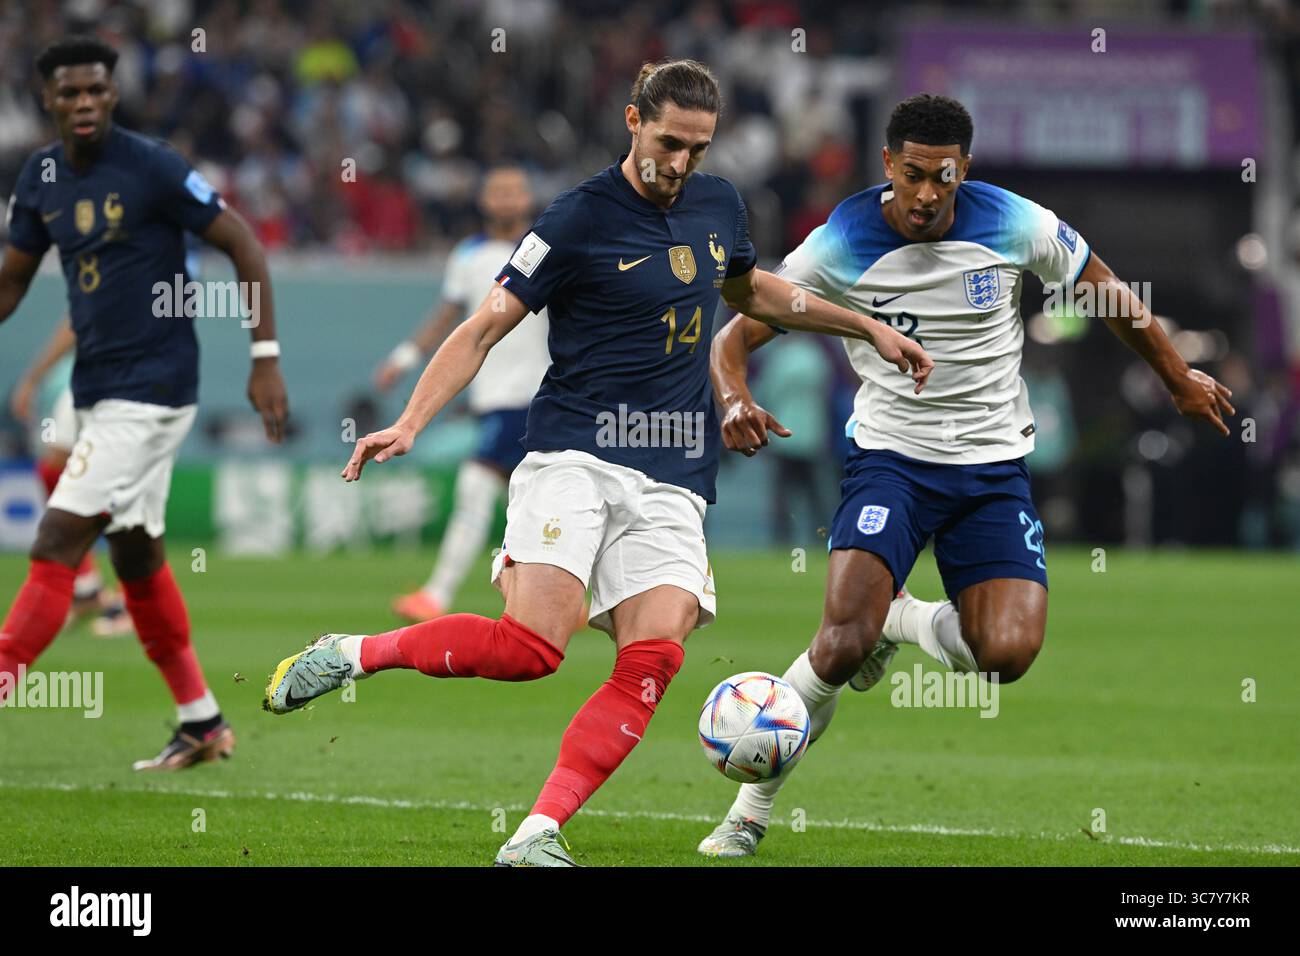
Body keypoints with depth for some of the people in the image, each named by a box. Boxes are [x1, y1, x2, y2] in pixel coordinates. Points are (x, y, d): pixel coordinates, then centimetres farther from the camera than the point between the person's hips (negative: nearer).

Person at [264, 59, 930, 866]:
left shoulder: (718, 205, 13)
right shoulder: (580, 219, -5)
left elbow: (751, 290, 35)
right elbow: (485, 329, -4)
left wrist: (868, 326, 36)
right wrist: (410, 425, -15)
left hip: (673, 481, 5)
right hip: (575, 458, -5)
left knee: (654, 657, -16)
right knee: (536, 643, -23)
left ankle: (536, 836, -17)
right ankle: (353, 654, -3)